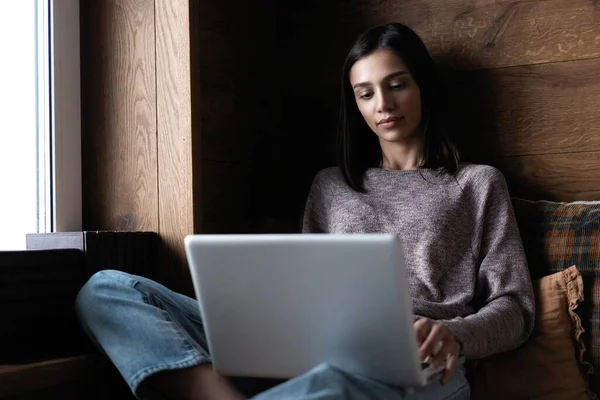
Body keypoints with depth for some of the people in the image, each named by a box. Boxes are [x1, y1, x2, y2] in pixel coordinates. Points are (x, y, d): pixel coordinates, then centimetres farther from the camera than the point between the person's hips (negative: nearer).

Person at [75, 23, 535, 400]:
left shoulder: (478, 184, 19)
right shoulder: (330, 185, 27)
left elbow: (514, 306, 10)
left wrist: (454, 334, -14)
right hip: (309, 353, 5)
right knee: (108, 289, -15)